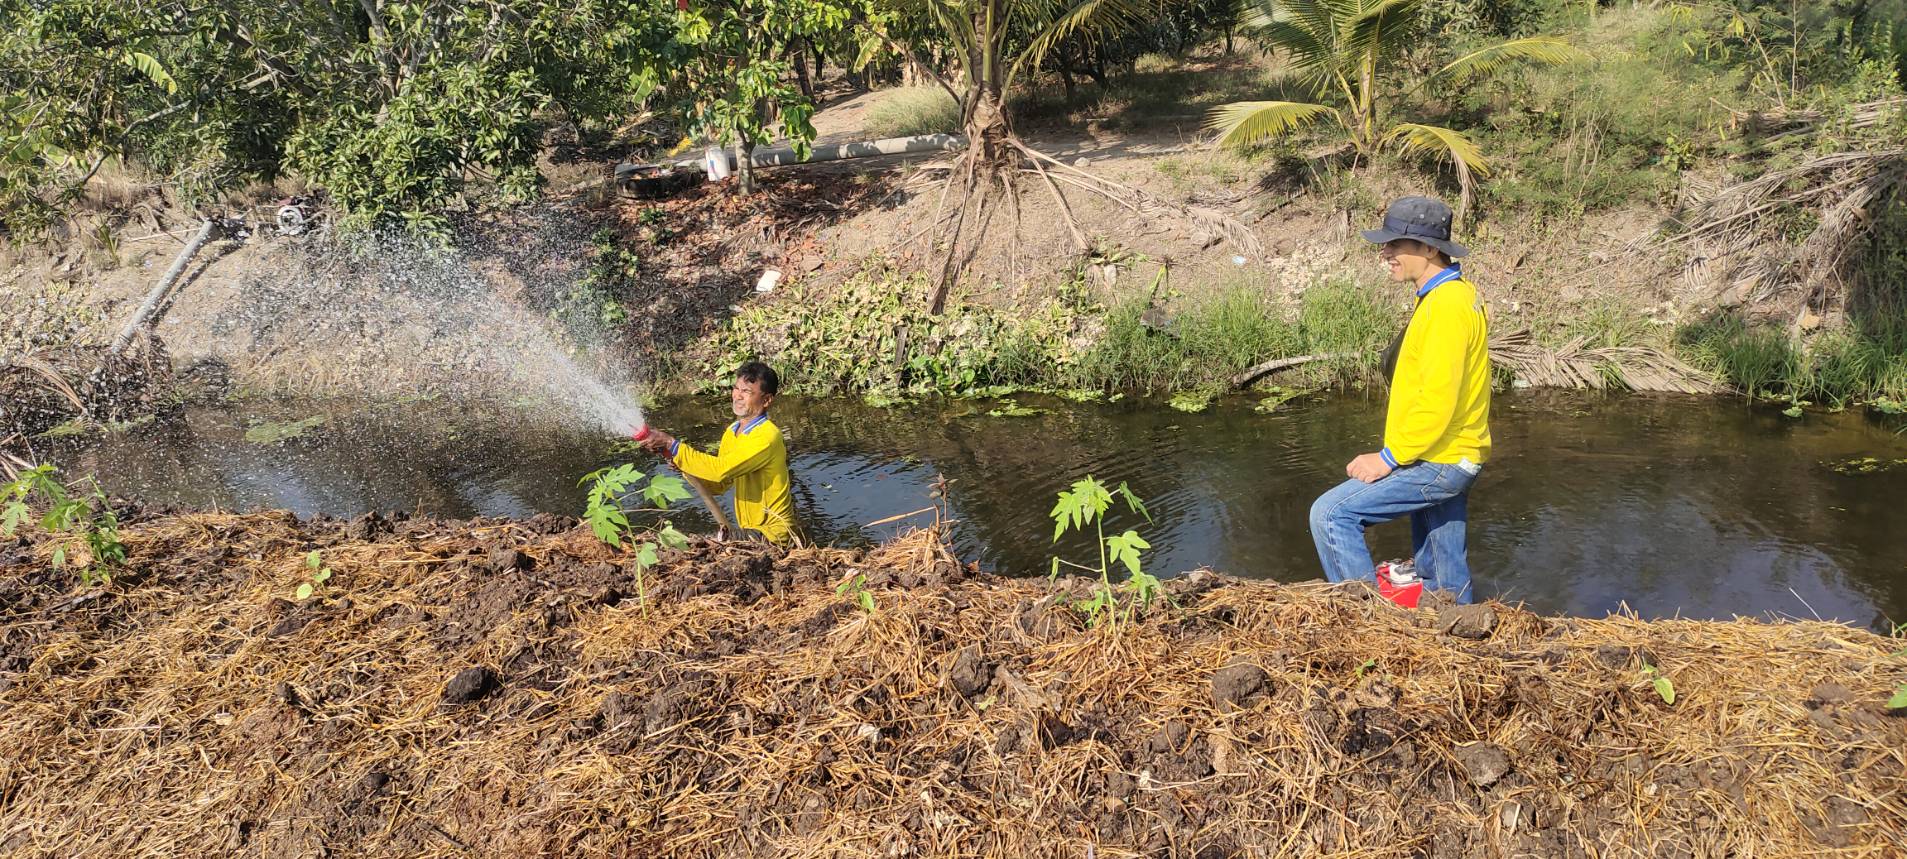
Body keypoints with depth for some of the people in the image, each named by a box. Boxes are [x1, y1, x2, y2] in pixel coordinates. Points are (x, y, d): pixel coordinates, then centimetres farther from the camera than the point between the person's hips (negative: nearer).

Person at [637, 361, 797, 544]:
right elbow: (719, 485, 6)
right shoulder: (732, 431, 7)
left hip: (772, 536, -8)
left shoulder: (767, 436, -21)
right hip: (748, 530, 8)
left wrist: (672, 444, -26)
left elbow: (721, 470, -30)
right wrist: (673, 456, -7)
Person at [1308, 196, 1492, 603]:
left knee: (1331, 514, -11)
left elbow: (1437, 401, -26)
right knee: (1446, 582, 17)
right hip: (1449, 458, 10)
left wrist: (1388, 458, -19)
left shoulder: (1445, 306, -20)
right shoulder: (1458, 295, 13)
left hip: (1438, 463, -10)